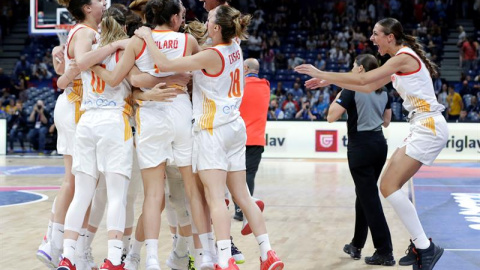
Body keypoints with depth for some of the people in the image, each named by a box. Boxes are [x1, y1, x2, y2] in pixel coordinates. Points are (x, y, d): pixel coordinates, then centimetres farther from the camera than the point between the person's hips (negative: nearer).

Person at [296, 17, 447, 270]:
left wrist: (322, 74, -10)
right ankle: (421, 245, 12)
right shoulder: (400, 61, 17)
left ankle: (426, 248, -11)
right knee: (388, 186, 9)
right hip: (422, 128, 10)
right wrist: (329, 81, 17)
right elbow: (369, 87, 22)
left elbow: (362, 79, -17)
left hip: (429, 127, -10)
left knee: (389, 187, -14)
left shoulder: (404, 57, -13)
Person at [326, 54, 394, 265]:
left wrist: (339, 96, 2)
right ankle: (356, 246, 27)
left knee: (369, 198, -5)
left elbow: (331, 117, -12)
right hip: (379, 144, 7)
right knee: (364, 194, 18)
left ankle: (385, 252, -8)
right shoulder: (382, 91, 11)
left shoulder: (352, 89, -10)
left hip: (361, 147, -7)